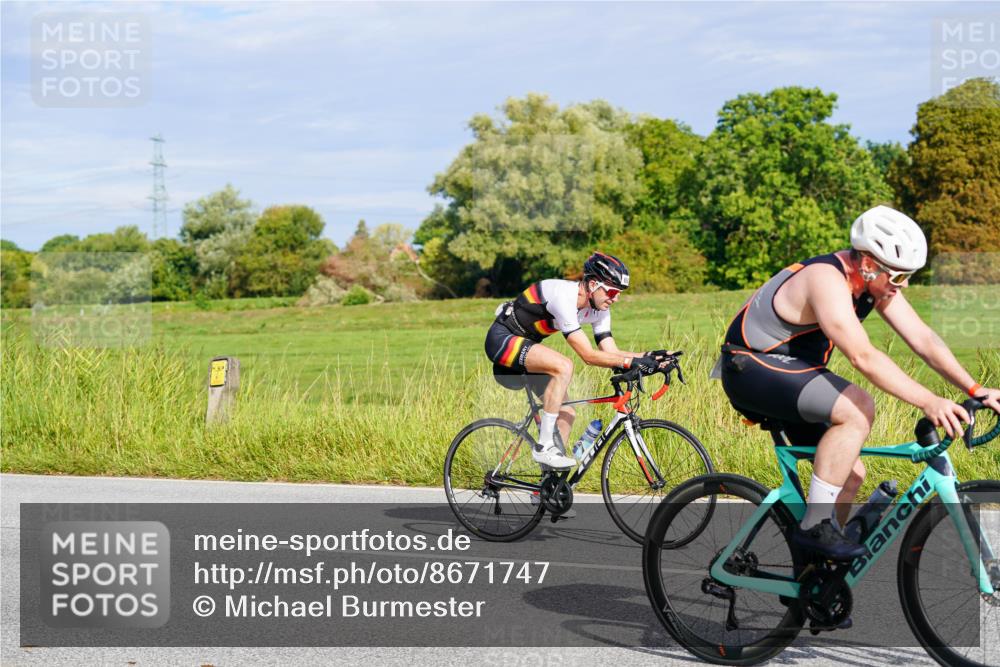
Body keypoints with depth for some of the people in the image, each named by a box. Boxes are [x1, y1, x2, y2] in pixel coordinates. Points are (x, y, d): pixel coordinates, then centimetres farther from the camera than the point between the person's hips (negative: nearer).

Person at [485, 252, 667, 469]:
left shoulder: (598, 308, -3)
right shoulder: (563, 297, -30)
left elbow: (611, 353, -3)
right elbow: (588, 356, -31)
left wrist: (649, 356, -17)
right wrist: (631, 362, -35)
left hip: (525, 344, 9)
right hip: (502, 339, -9)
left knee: (566, 414, 1)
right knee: (563, 366, -33)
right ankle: (544, 447, -26)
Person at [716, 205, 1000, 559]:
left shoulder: (878, 282, -2)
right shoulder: (827, 280, -29)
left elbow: (923, 338, -3)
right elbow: (863, 357, -38)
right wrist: (930, 403, -42)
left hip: (789, 370, 9)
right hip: (752, 368, -9)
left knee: (850, 474, 3)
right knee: (858, 408, -28)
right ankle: (816, 525, -22)